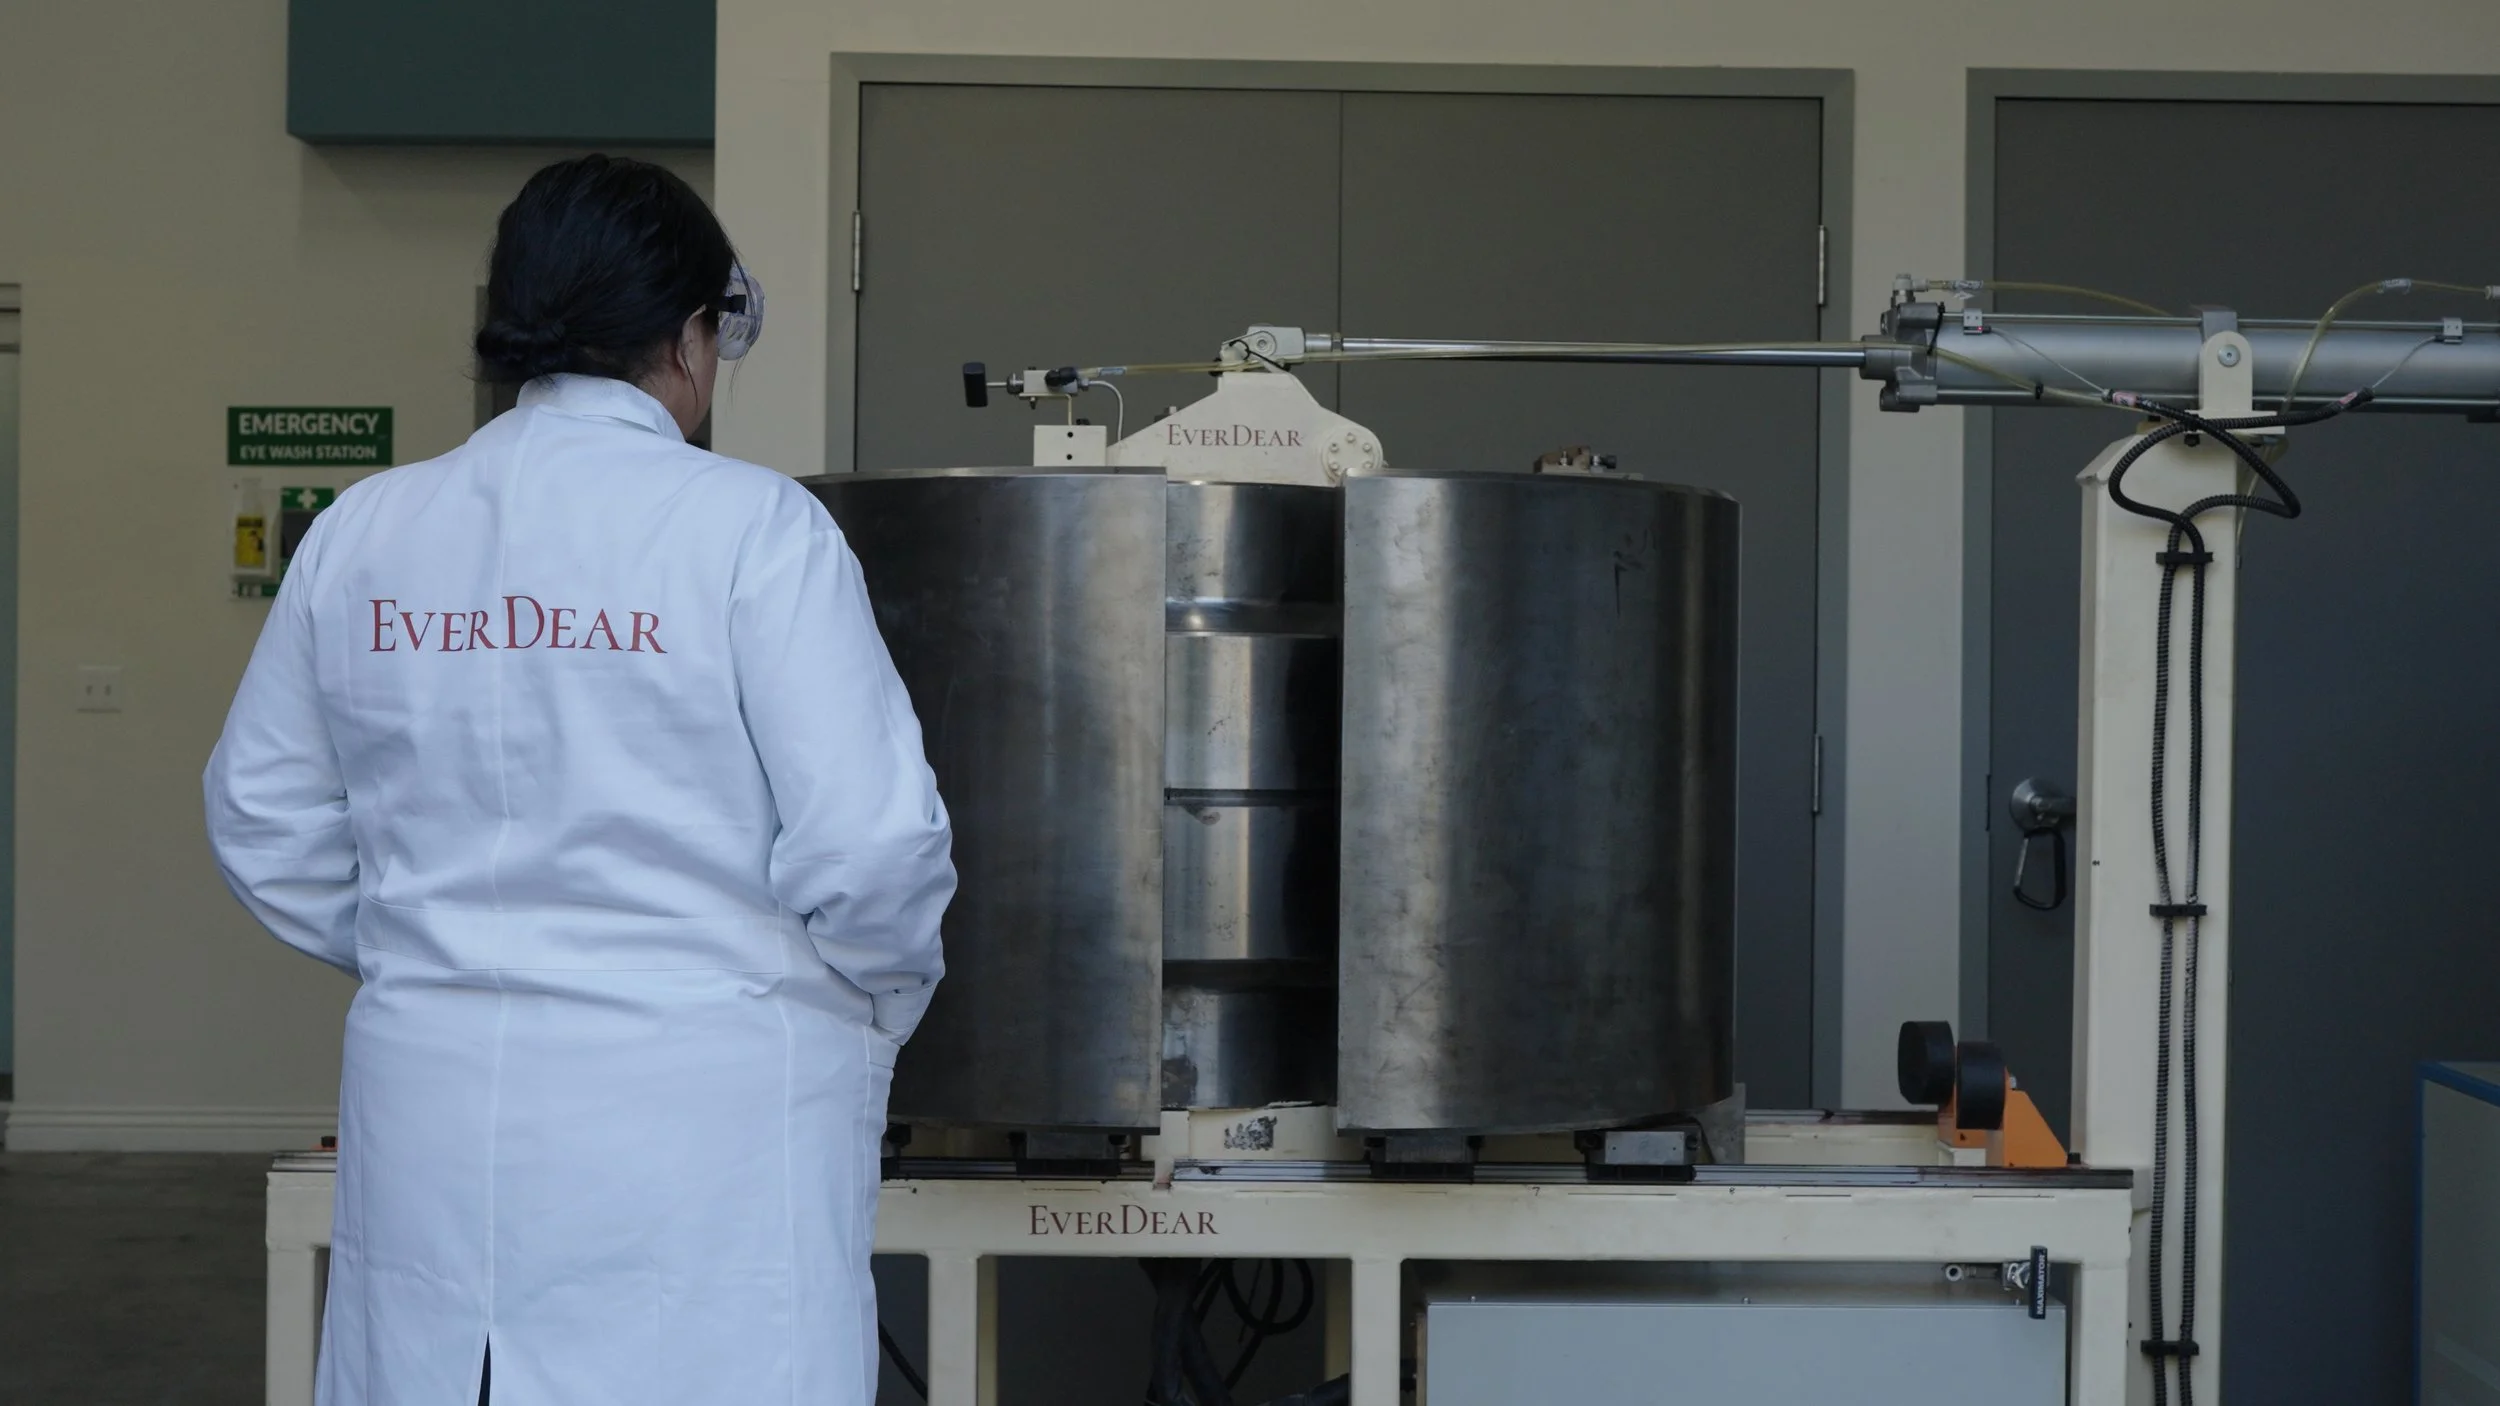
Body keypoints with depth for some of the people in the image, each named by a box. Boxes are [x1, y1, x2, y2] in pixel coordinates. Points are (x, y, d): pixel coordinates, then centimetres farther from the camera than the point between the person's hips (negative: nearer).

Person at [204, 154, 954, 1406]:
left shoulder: (360, 533, 4)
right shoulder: (750, 528, -11)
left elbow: (264, 820, 12)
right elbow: (869, 840, -13)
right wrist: (878, 1007, 6)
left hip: (433, 1120, 5)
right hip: (703, 1117, -5)